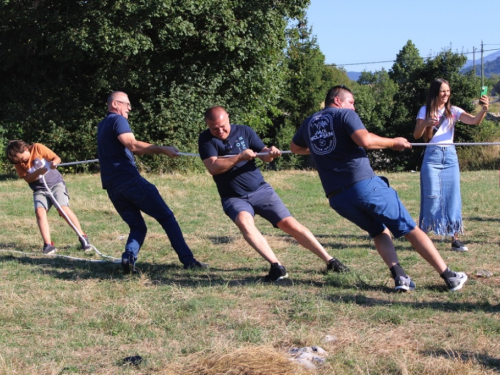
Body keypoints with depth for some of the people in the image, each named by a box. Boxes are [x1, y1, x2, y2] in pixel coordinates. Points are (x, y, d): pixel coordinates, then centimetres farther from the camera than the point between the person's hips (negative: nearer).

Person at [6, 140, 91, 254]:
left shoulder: (37, 148, -8)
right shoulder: (18, 163, 0)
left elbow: (57, 158, -8)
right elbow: (27, 178, -7)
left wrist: (53, 163, -31)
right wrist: (38, 172, -25)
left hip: (56, 183, -3)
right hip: (40, 190, 3)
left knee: (63, 208, -20)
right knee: (39, 211, -21)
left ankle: (82, 238, -12)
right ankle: (48, 244, -20)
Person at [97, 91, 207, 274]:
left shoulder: (102, 126, 23)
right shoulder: (118, 120, -4)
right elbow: (132, 144, -20)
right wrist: (162, 149, -23)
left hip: (112, 187, 8)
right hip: (129, 180, -8)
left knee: (137, 226, 12)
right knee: (166, 217, -1)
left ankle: (129, 257, -15)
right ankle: (187, 259, -5)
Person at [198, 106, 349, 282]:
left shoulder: (244, 131, -1)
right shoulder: (206, 140, -7)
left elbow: (264, 156, -3)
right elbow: (213, 167, -20)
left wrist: (270, 153, -27)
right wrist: (239, 157, -30)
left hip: (260, 190, 2)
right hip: (233, 198, -1)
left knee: (289, 224, -8)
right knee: (244, 221, -33)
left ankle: (330, 261, 1)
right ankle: (276, 267, -33)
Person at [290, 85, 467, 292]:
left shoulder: (308, 123, 17)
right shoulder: (345, 114, 1)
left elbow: (295, 147, 35)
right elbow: (365, 140, -17)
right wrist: (393, 143, -2)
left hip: (336, 197, 5)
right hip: (365, 184, -5)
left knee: (379, 231, 23)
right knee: (411, 230, 3)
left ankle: (399, 277, 1)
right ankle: (450, 277, 3)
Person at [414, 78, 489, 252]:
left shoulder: (453, 111, 6)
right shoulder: (425, 111, 3)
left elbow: (475, 121, -8)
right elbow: (416, 135, -2)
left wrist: (484, 109, -29)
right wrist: (426, 123, -22)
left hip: (450, 155, 2)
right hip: (432, 156, -2)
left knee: (453, 197, 0)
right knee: (432, 197, -6)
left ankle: (455, 239, 4)